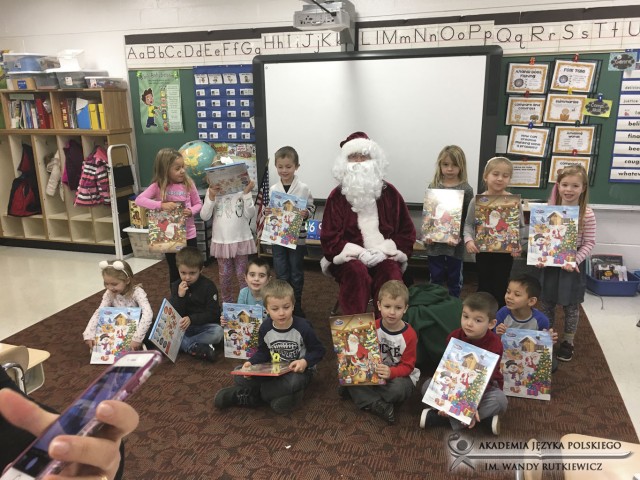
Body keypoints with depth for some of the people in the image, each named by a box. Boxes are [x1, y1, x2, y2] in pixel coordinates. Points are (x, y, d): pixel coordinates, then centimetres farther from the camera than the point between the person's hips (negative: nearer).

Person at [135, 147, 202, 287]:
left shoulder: (188, 184, -4)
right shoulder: (158, 186, -9)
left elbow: (198, 204, 5)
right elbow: (139, 200, -19)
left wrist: (191, 211, -17)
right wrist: (161, 205, -31)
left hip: (189, 235, 1)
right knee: (175, 271, 13)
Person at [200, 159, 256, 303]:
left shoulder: (242, 189, -4)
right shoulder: (212, 192, -1)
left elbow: (250, 214, -9)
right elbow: (204, 216, -6)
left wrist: (247, 193, -17)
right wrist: (211, 197, -17)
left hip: (241, 239, -1)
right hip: (221, 241, 1)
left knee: (242, 274, 9)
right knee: (225, 275, 13)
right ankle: (227, 304, 29)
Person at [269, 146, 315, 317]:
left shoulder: (303, 189, -6)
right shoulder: (273, 189, 0)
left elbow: (311, 207, 1)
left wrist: (306, 213, -20)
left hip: (297, 237, -2)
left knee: (296, 275, 11)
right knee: (281, 275, 11)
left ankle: (296, 307, 26)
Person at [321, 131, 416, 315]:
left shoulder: (389, 192, 8)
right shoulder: (337, 196, 4)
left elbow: (406, 231, 9)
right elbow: (330, 238, 1)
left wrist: (384, 251, -9)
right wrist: (359, 252, -15)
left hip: (383, 255, 1)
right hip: (350, 256, -1)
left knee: (391, 274, -30)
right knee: (357, 273, -33)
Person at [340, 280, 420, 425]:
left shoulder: (409, 335, -16)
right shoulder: (373, 328, -6)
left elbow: (407, 366, -14)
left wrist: (391, 372, -34)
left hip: (400, 375, -3)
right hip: (374, 372, 3)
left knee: (397, 390, -38)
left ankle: (359, 393, -17)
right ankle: (378, 405, -26)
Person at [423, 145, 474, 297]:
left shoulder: (466, 190, -4)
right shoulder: (433, 187, 3)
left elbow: (468, 218, -5)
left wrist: (460, 237, -18)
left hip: (455, 243, -2)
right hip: (434, 242, 2)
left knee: (454, 279, 13)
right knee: (436, 279, 13)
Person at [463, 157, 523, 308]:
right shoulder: (477, 201, -8)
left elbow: (521, 227, -3)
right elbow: (469, 224, -1)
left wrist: (518, 246, -19)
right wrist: (469, 240, -19)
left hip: (505, 252, 0)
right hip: (483, 251, 1)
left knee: (500, 288, 11)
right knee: (484, 287, 14)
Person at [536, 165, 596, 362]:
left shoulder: (587, 214, -12)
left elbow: (589, 243, -9)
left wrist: (574, 261, -20)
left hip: (572, 265, -2)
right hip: (550, 263, 3)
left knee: (571, 305, 12)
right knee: (546, 302, 14)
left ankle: (568, 341, 31)